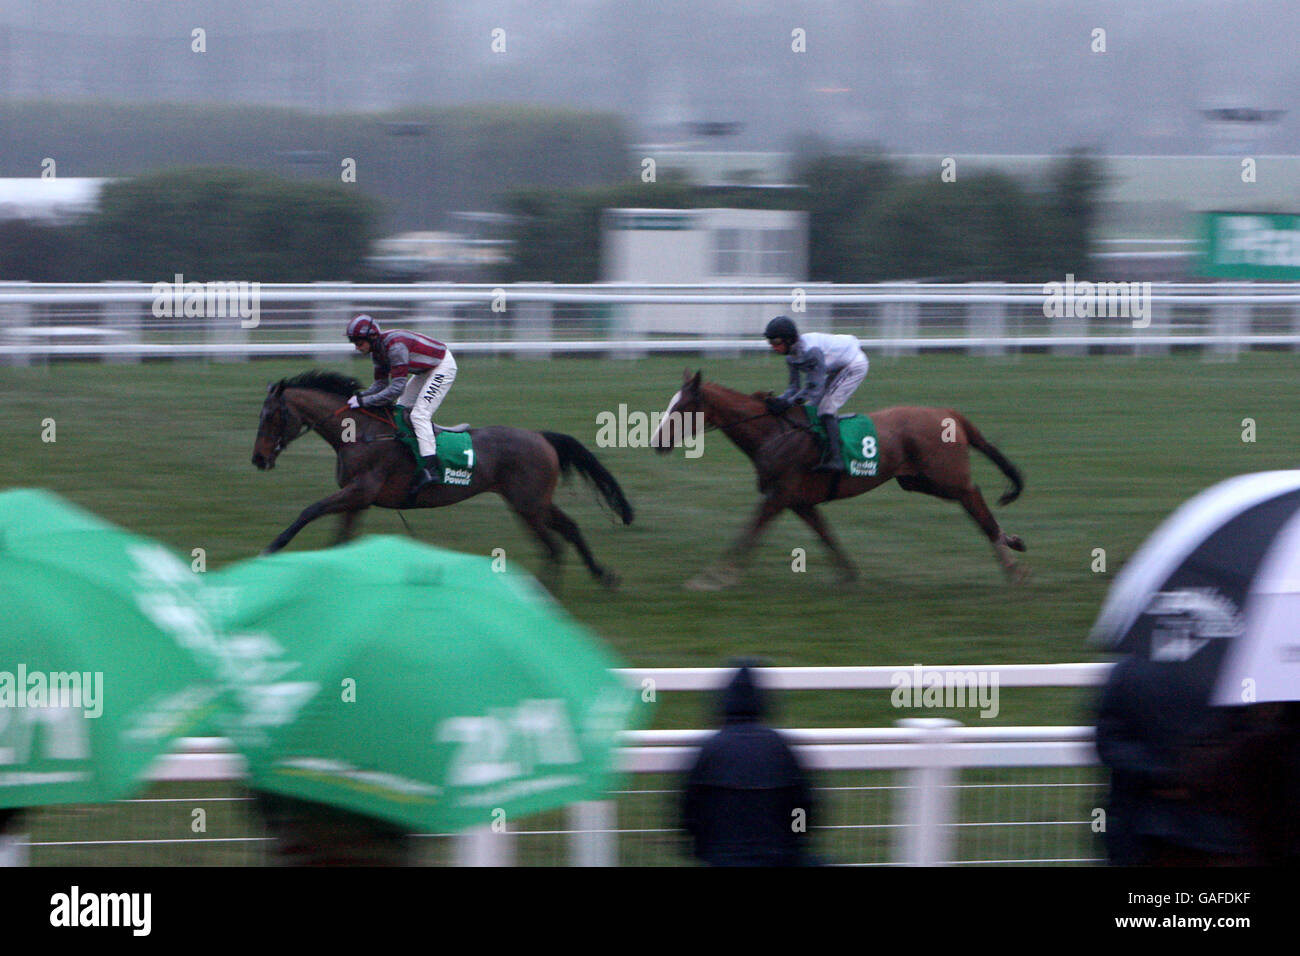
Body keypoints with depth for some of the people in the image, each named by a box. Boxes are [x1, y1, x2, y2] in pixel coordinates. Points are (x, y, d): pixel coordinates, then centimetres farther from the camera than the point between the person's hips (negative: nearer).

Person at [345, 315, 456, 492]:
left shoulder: (395, 346, -34)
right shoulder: (377, 350, -4)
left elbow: (397, 388, -37)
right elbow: (380, 384, 3)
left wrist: (364, 401, -36)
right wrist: (360, 396, -15)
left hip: (443, 366, -10)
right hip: (426, 369, 10)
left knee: (419, 414, -20)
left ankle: (431, 468, -27)